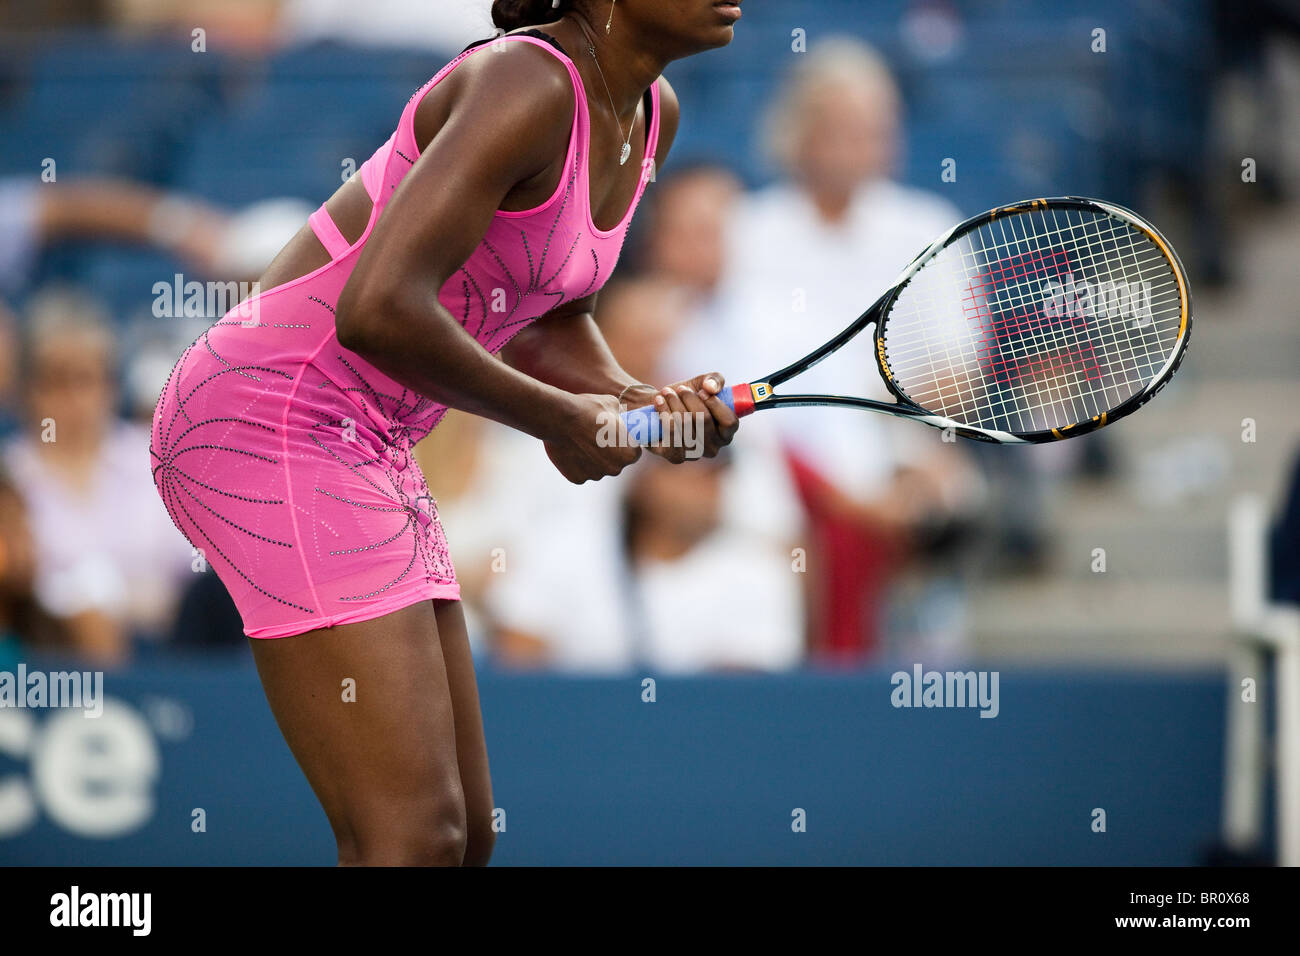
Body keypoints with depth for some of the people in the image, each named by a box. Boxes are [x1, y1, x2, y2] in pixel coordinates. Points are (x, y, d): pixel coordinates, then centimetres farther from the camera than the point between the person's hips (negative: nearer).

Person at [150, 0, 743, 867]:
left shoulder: (652, 116, 10)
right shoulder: (526, 86, -19)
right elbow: (379, 310, -28)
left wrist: (643, 404, 0)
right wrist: (557, 419, -15)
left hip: (369, 441, 10)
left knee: (466, 836, 8)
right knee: (417, 836, -17)